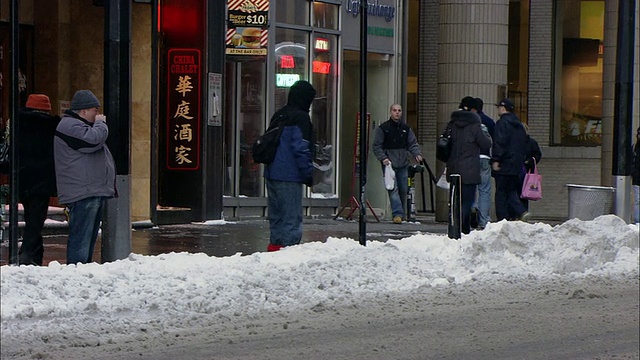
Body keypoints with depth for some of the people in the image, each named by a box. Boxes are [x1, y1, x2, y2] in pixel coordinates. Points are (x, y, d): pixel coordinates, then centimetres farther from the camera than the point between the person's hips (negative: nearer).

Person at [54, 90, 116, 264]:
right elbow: (93, 140, -23)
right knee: (81, 236, -14)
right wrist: (101, 123, -8)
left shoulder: (77, 124, 25)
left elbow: (95, 145, 32)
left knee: (89, 236, 13)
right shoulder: (70, 126, -11)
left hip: (94, 191, 11)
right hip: (82, 193, -11)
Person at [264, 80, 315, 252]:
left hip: (272, 173, 9)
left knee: (276, 215, 15)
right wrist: (308, 173, -9)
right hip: (289, 177, -8)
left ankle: (275, 244, 18)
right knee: (292, 218, -7)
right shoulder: (300, 117, -10)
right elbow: (301, 149, -15)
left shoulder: (278, 116, 16)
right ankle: (289, 244, -10)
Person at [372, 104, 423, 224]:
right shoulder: (383, 128, 0)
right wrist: (383, 158, -14)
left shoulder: (406, 128, 12)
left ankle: (401, 214, 19)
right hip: (389, 163, -4)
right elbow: (377, 146, 0)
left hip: (403, 164, 4)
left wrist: (417, 154, -6)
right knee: (393, 189, -14)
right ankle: (397, 214, -20)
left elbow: (413, 144, 14)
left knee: (403, 190, 7)